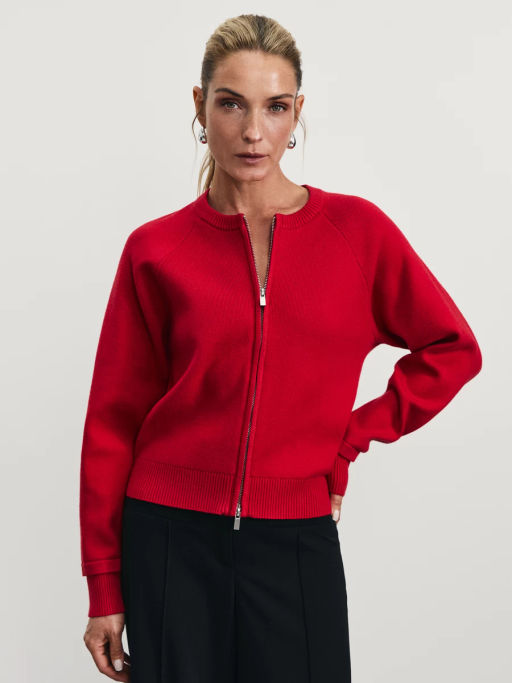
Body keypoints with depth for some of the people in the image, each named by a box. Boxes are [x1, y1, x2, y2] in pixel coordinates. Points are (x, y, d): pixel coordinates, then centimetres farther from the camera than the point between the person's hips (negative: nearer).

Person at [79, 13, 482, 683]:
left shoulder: (357, 228, -1)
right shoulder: (156, 250, -2)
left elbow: (454, 348, 9)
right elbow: (113, 421, 1)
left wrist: (355, 433, -1)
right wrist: (104, 587, 1)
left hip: (297, 546, 1)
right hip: (172, 542, 0)